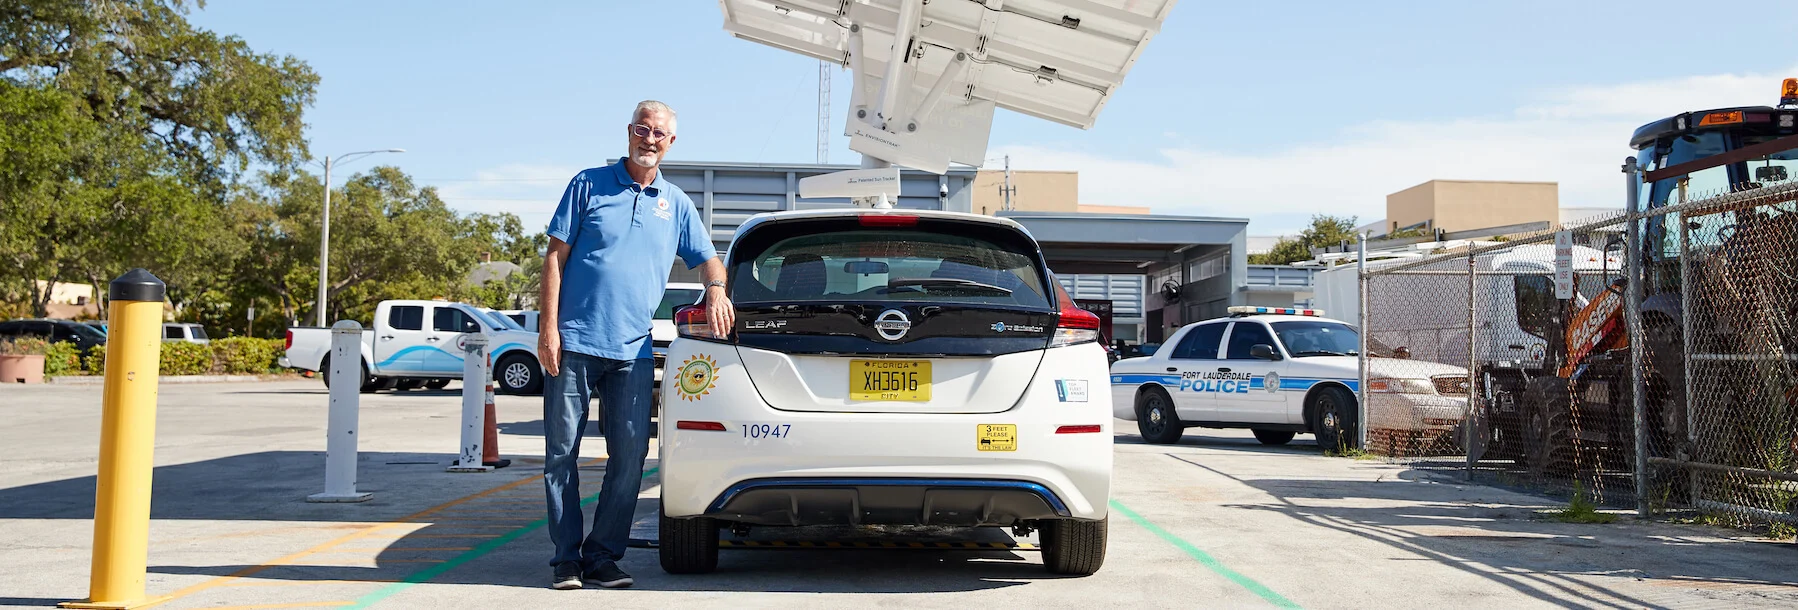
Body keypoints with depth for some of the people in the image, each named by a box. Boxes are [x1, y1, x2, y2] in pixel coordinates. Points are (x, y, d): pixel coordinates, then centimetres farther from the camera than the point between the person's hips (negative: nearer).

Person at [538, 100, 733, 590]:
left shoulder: (676, 203, 13)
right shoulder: (589, 185, 4)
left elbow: (706, 257, 20)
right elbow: (555, 256, 1)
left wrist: (716, 289, -4)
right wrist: (549, 327, -7)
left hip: (633, 350, 3)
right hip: (574, 343, -3)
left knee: (630, 456, 1)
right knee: (562, 452, 1)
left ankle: (602, 557, 12)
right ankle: (566, 559, 10)